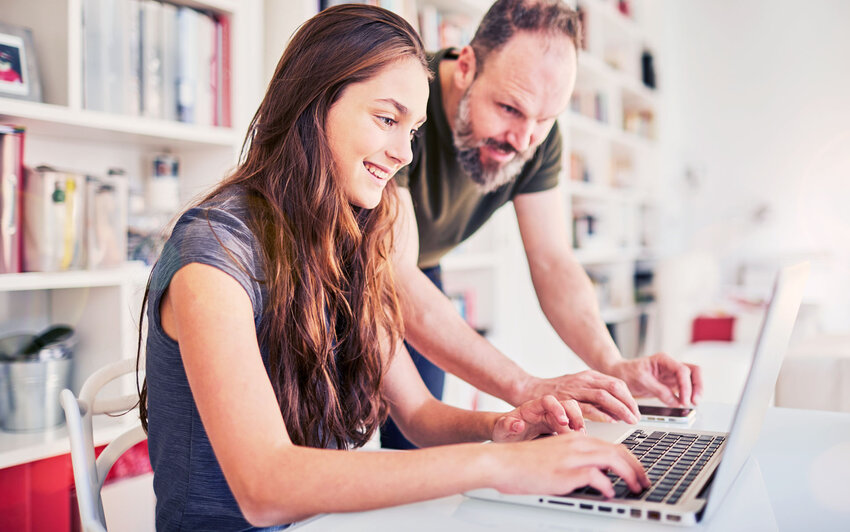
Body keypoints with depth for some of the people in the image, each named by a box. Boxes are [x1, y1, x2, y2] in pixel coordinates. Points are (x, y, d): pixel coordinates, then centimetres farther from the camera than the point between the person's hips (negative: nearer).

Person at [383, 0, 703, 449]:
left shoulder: (536, 135, -16)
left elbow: (553, 263, -13)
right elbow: (394, 279, -42)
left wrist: (613, 367, -31)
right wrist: (527, 388, -49)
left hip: (417, 274, 4)